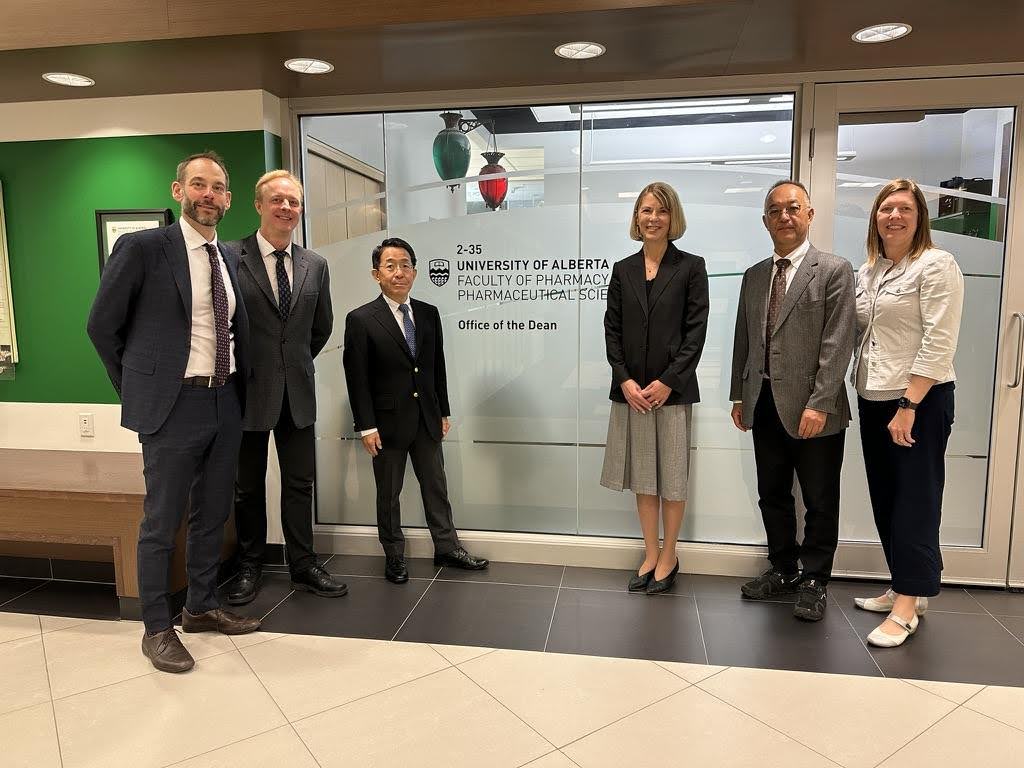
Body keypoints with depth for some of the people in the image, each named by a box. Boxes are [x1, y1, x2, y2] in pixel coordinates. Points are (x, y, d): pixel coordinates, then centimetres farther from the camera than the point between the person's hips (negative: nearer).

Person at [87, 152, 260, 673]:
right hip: (173, 406, -6)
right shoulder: (142, 247, -7)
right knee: (162, 522, 4)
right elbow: (103, 326, -2)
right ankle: (157, 629, 20)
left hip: (226, 403, 6)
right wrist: (138, 390, 1)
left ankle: (202, 607, 33)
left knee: (213, 514, 16)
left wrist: (237, 389, 11)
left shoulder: (229, 258, 11)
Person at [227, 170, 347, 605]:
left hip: (298, 391, 4)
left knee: (300, 483, 10)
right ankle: (250, 567, 27)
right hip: (248, 390, -3)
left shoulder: (315, 265, 6)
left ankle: (303, 567, 23)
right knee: (249, 486, 10)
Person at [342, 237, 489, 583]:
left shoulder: (429, 314, 4)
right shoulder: (361, 319, -9)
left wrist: (443, 412, 9)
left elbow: (438, 366, 9)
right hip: (388, 422, -4)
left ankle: (447, 548, 28)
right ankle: (394, 557, 26)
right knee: (388, 494, 10)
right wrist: (366, 426, -13)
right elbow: (357, 378, -10)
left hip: (427, 420, 4)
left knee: (436, 487, 14)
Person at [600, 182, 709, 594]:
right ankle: (650, 555, 24)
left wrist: (668, 382, -13)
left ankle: (669, 556, 23)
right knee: (643, 476, 11)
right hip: (631, 389, 3)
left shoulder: (691, 267, 0)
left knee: (671, 477, 7)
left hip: (673, 389, -3)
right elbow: (612, 330, 4)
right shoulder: (622, 269, 8)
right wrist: (625, 380, -7)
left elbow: (696, 331, -6)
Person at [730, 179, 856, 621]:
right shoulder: (754, 276, 13)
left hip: (812, 407, -5)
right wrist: (738, 395, 11)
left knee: (820, 502, 7)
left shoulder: (834, 271, -4)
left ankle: (813, 581, 23)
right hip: (765, 406, 5)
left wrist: (819, 403, -18)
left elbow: (837, 344, -12)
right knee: (772, 495, 15)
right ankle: (783, 569, 32)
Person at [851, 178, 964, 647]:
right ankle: (904, 587, 25)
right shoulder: (866, 272, 13)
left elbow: (939, 342, -14)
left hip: (920, 399, -7)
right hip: (873, 399, 7)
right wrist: (861, 390, 9)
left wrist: (909, 406, -18)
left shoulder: (935, 265, -7)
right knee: (885, 498, 11)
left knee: (915, 500, -1)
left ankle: (907, 607, 7)